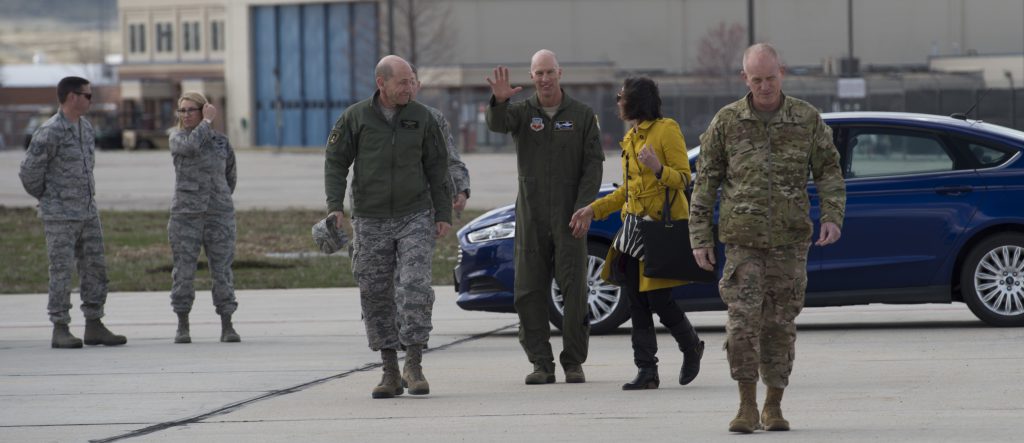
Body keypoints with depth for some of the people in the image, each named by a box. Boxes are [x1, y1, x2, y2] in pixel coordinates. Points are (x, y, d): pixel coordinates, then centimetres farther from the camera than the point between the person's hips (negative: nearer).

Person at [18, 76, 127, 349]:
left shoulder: (86, 128, 10)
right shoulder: (50, 132, -15)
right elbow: (29, 172, -12)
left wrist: (85, 197, 13)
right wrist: (47, 198, 2)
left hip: (88, 213, 7)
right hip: (60, 216, -7)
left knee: (95, 270, 7)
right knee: (61, 272, -4)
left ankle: (94, 327, 13)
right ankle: (60, 331, 1)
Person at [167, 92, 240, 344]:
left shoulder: (221, 142, 9)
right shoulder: (177, 137, 3)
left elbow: (231, 175, 22)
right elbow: (190, 145, -20)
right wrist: (208, 122, -8)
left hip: (219, 216, 1)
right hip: (186, 216, -1)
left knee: (222, 271, -1)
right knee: (184, 271, -2)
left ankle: (227, 327, 4)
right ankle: (182, 327, 6)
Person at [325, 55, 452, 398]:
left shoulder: (421, 117, 0)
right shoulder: (355, 118, -3)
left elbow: (437, 168, 5)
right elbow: (335, 162, 0)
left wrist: (444, 215, 0)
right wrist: (335, 205, -12)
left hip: (415, 218, 0)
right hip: (370, 222, 1)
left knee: (416, 287, -15)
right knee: (376, 295, 2)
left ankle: (414, 365, -8)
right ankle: (390, 373, 9)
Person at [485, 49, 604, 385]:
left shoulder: (582, 115, 4)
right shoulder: (522, 112, 6)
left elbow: (593, 164, 0)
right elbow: (498, 124, -17)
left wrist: (583, 208, -11)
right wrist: (499, 101, -40)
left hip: (569, 218, -1)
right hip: (531, 217, 1)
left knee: (574, 290, -4)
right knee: (530, 292, 1)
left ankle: (574, 363, 2)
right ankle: (541, 363, 6)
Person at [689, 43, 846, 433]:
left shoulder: (807, 119, 2)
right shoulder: (727, 121, 1)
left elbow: (829, 172, 5)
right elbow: (706, 181, 4)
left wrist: (832, 217, -11)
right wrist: (700, 237, 0)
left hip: (789, 240, 1)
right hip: (743, 240, -1)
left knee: (780, 324, 4)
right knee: (744, 320, -11)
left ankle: (774, 407, 14)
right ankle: (747, 406, -4)